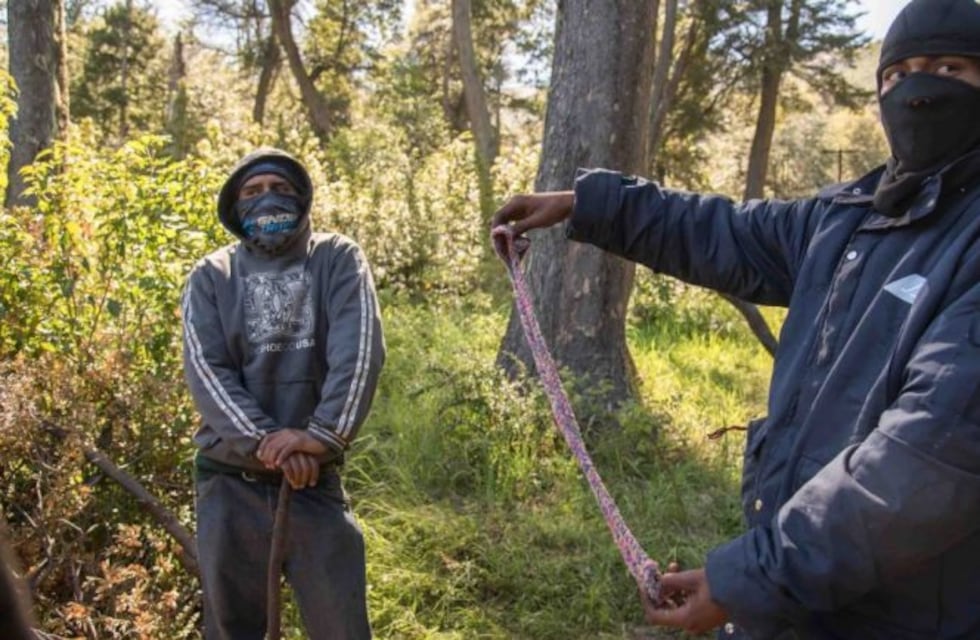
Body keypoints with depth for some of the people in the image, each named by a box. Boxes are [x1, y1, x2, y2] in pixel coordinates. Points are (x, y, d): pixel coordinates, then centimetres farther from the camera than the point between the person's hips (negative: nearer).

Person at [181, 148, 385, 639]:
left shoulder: (338, 261, 4)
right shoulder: (211, 277, 7)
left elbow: (360, 350, -10)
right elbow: (205, 370, -6)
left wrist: (323, 434, -23)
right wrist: (264, 441, -19)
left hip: (315, 477, -1)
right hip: (230, 481, 1)